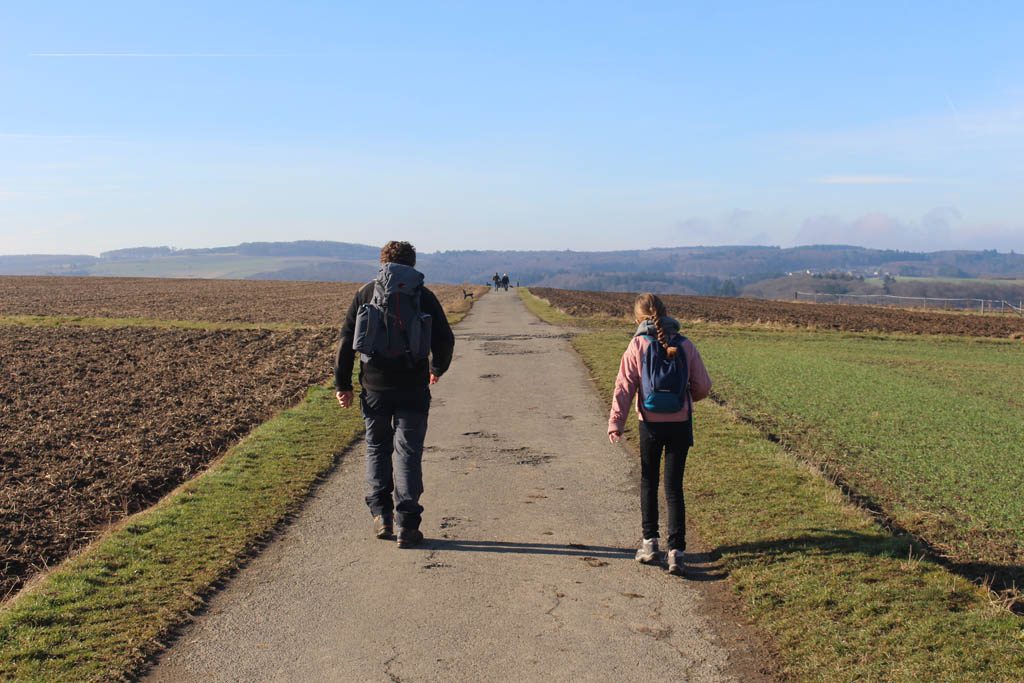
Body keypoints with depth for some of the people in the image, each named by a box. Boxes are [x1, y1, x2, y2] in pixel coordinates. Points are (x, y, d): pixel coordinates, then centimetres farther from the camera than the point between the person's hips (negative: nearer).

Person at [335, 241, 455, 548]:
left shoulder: (365, 293, 6)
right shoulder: (424, 295, 3)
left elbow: (346, 340, 2)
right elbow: (445, 339, 4)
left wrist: (342, 383, 8)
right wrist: (437, 368, 23)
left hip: (374, 387, 1)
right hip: (413, 388, -1)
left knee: (377, 448, 17)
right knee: (408, 452, 3)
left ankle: (381, 515, 14)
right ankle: (407, 525, -1)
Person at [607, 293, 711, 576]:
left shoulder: (637, 346, -6)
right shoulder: (685, 346, -2)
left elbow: (624, 387, -9)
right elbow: (703, 386, 2)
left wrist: (615, 422, -9)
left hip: (651, 424, -1)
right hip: (680, 424, 1)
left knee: (648, 482, 17)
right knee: (674, 487, 6)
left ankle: (650, 542, 21)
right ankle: (676, 551, 1)